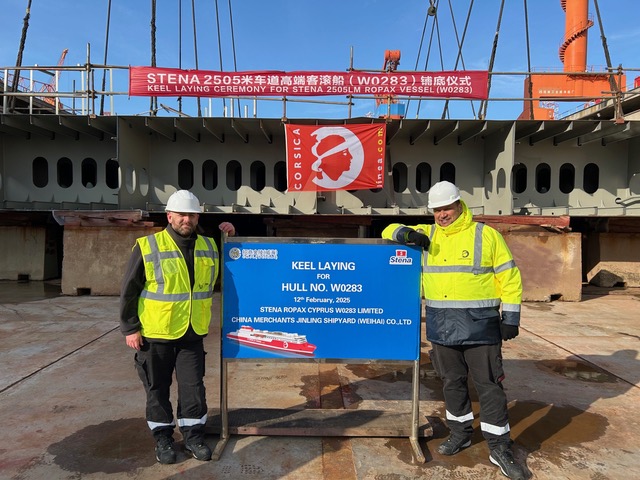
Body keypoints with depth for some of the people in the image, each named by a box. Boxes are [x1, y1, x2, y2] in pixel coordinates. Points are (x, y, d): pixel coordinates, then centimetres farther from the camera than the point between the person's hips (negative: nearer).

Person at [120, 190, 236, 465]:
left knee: (193, 387, 9)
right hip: (155, 334, -3)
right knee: (158, 389, 12)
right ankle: (163, 438, 30)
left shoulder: (209, 247, 4)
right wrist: (130, 328, -7)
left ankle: (193, 435, 27)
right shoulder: (147, 246, -9)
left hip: (192, 334, 3)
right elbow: (129, 291, -6)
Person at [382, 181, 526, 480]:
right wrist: (406, 234, -12)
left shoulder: (486, 235, -3)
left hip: (479, 325, -3)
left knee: (488, 385, 4)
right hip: (441, 327, 4)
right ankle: (460, 433, 35)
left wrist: (511, 316, -6)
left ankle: (499, 448, 18)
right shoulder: (426, 235, 7)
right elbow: (389, 232, 11)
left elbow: (509, 277, -1)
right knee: (452, 382, 16)